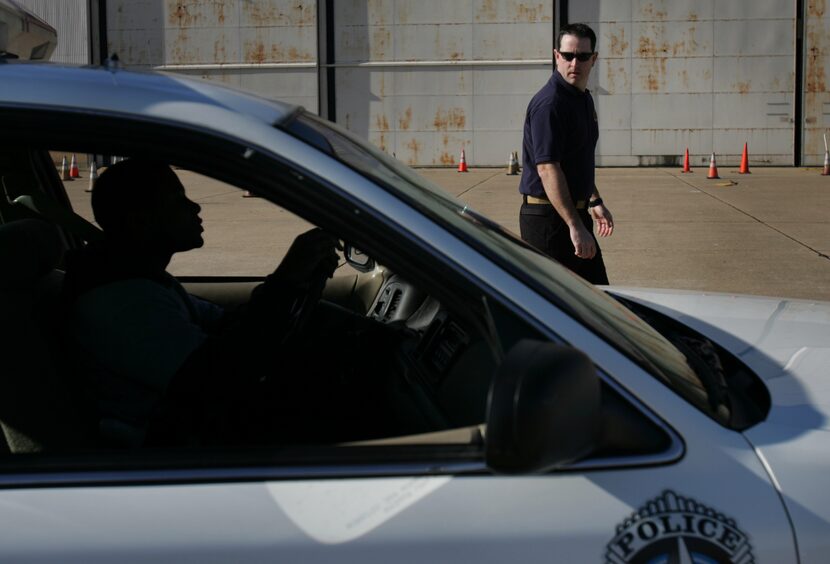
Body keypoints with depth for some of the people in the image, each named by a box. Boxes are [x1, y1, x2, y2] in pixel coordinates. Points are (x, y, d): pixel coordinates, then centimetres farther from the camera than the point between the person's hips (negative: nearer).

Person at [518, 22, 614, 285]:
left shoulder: (584, 98, 14)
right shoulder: (549, 103, -18)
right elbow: (547, 169, -25)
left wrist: (594, 202, 27)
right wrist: (575, 226, -30)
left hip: (575, 212, 10)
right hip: (549, 217, -10)